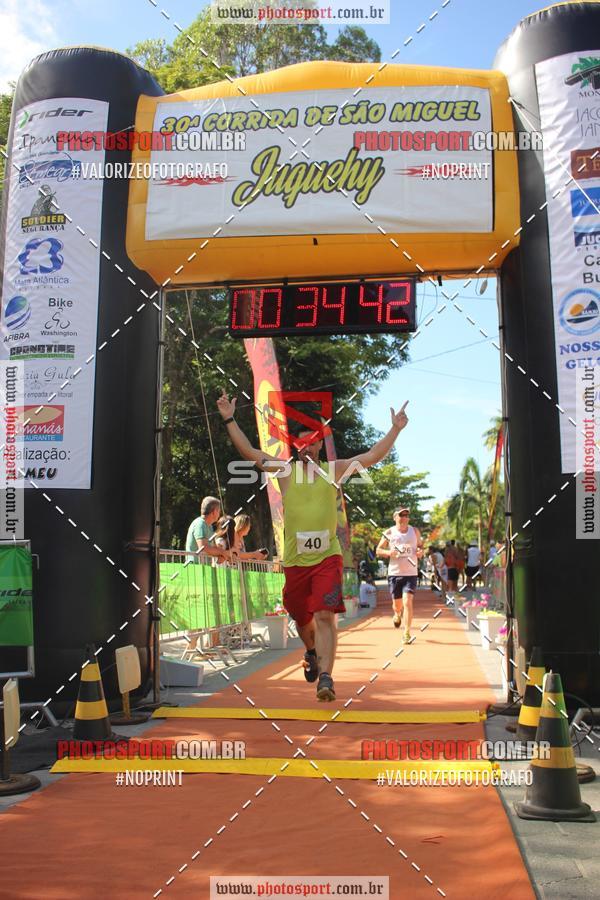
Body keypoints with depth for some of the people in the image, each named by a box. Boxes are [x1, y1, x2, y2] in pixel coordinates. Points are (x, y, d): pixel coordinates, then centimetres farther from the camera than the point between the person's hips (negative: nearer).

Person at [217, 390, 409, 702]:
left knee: (325, 616, -16)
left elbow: (373, 456, 3)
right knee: (301, 616, 17)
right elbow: (248, 451, 2)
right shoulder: (285, 470, 4)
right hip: (295, 560, 2)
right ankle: (312, 653, 48)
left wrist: (395, 429, -5)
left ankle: (325, 678, -18)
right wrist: (230, 419, -3)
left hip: (327, 557, -2)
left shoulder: (334, 469, 5)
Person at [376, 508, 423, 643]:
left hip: (411, 573, 0)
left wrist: (420, 551, -5)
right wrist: (388, 552, -15)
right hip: (394, 573, 0)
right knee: (397, 604, 9)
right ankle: (397, 614, 46)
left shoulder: (415, 531, 5)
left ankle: (407, 633, -7)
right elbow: (378, 550, 6)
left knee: (407, 602, -15)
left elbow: (420, 545, 18)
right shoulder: (389, 533, 1)